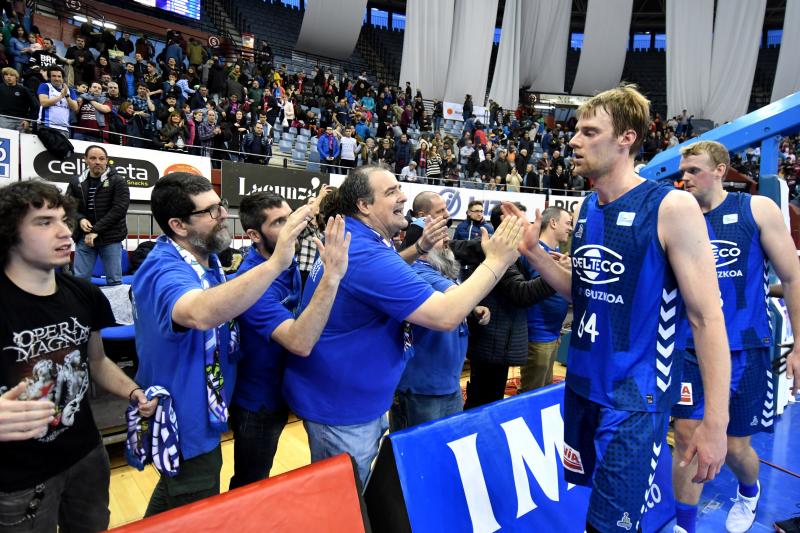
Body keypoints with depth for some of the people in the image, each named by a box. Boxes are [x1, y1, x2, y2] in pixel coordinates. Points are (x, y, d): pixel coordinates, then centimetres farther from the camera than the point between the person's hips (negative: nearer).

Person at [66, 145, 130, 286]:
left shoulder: (118, 181, -4)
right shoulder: (76, 182, 9)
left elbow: (119, 209, -12)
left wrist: (96, 230, -15)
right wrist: (80, 219, -11)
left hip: (111, 238, -3)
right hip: (84, 238, 4)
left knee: (114, 281, 2)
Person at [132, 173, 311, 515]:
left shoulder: (206, 257, -2)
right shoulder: (163, 270, -31)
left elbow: (224, 305, 16)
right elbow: (202, 314, -54)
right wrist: (275, 262, -58)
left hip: (200, 412, 9)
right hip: (186, 423, -9)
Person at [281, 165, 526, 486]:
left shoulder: (350, 239, 4)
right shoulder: (366, 255, -30)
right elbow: (446, 315, -33)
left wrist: (420, 249, 6)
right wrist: (496, 261, -23)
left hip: (349, 394, 10)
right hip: (342, 404, -10)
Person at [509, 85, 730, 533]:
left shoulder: (671, 207, -16)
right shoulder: (587, 209, 4)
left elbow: (707, 317, -16)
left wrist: (715, 421, -17)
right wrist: (534, 251, -3)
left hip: (636, 395, -7)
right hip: (583, 384, 7)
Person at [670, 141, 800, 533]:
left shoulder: (758, 209, -3)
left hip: (745, 351, -1)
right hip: (693, 351, 2)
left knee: (735, 446, 10)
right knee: (686, 436, 1)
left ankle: (749, 493, 45)